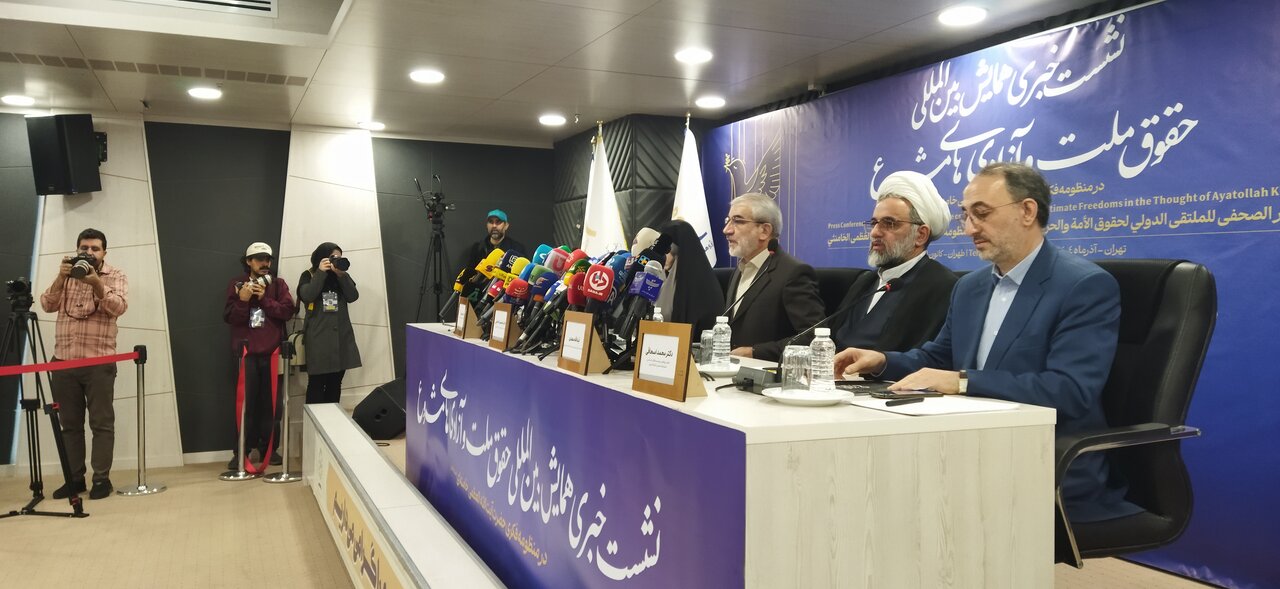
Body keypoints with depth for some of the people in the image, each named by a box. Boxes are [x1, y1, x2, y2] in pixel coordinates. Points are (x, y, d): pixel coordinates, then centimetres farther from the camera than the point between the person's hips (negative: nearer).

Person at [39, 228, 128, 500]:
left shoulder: (116, 276, 4)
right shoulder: (66, 276, 14)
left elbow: (119, 307, -13)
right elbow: (48, 306, 2)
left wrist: (96, 283, -26)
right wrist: (61, 278, -11)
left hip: (99, 362, -4)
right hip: (63, 361, 4)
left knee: (102, 423, -3)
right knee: (70, 424, 6)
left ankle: (101, 478, 2)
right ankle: (74, 478, 13)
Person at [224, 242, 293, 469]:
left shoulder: (278, 284, 9)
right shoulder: (236, 284, 7)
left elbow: (287, 311, -5)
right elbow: (229, 317, -1)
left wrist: (265, 299, -14)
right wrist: (242, 300, -17)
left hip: (272, 351, 1)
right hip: (246, 352, -1)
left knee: (270, 401, 3)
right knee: (246, 401, -3)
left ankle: (268, 447, 11)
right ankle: (243, 450, 3)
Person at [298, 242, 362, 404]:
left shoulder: (342, 276, 12)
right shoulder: (309, 276, 2)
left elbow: (353, 297, -3)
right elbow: (307, 296, -16)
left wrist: (341, 274, -13)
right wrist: (321, 272, -15)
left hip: (341, 335, 4)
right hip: (318, 337, -4)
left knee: (335, 383, 9)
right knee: (317, 382, -5)